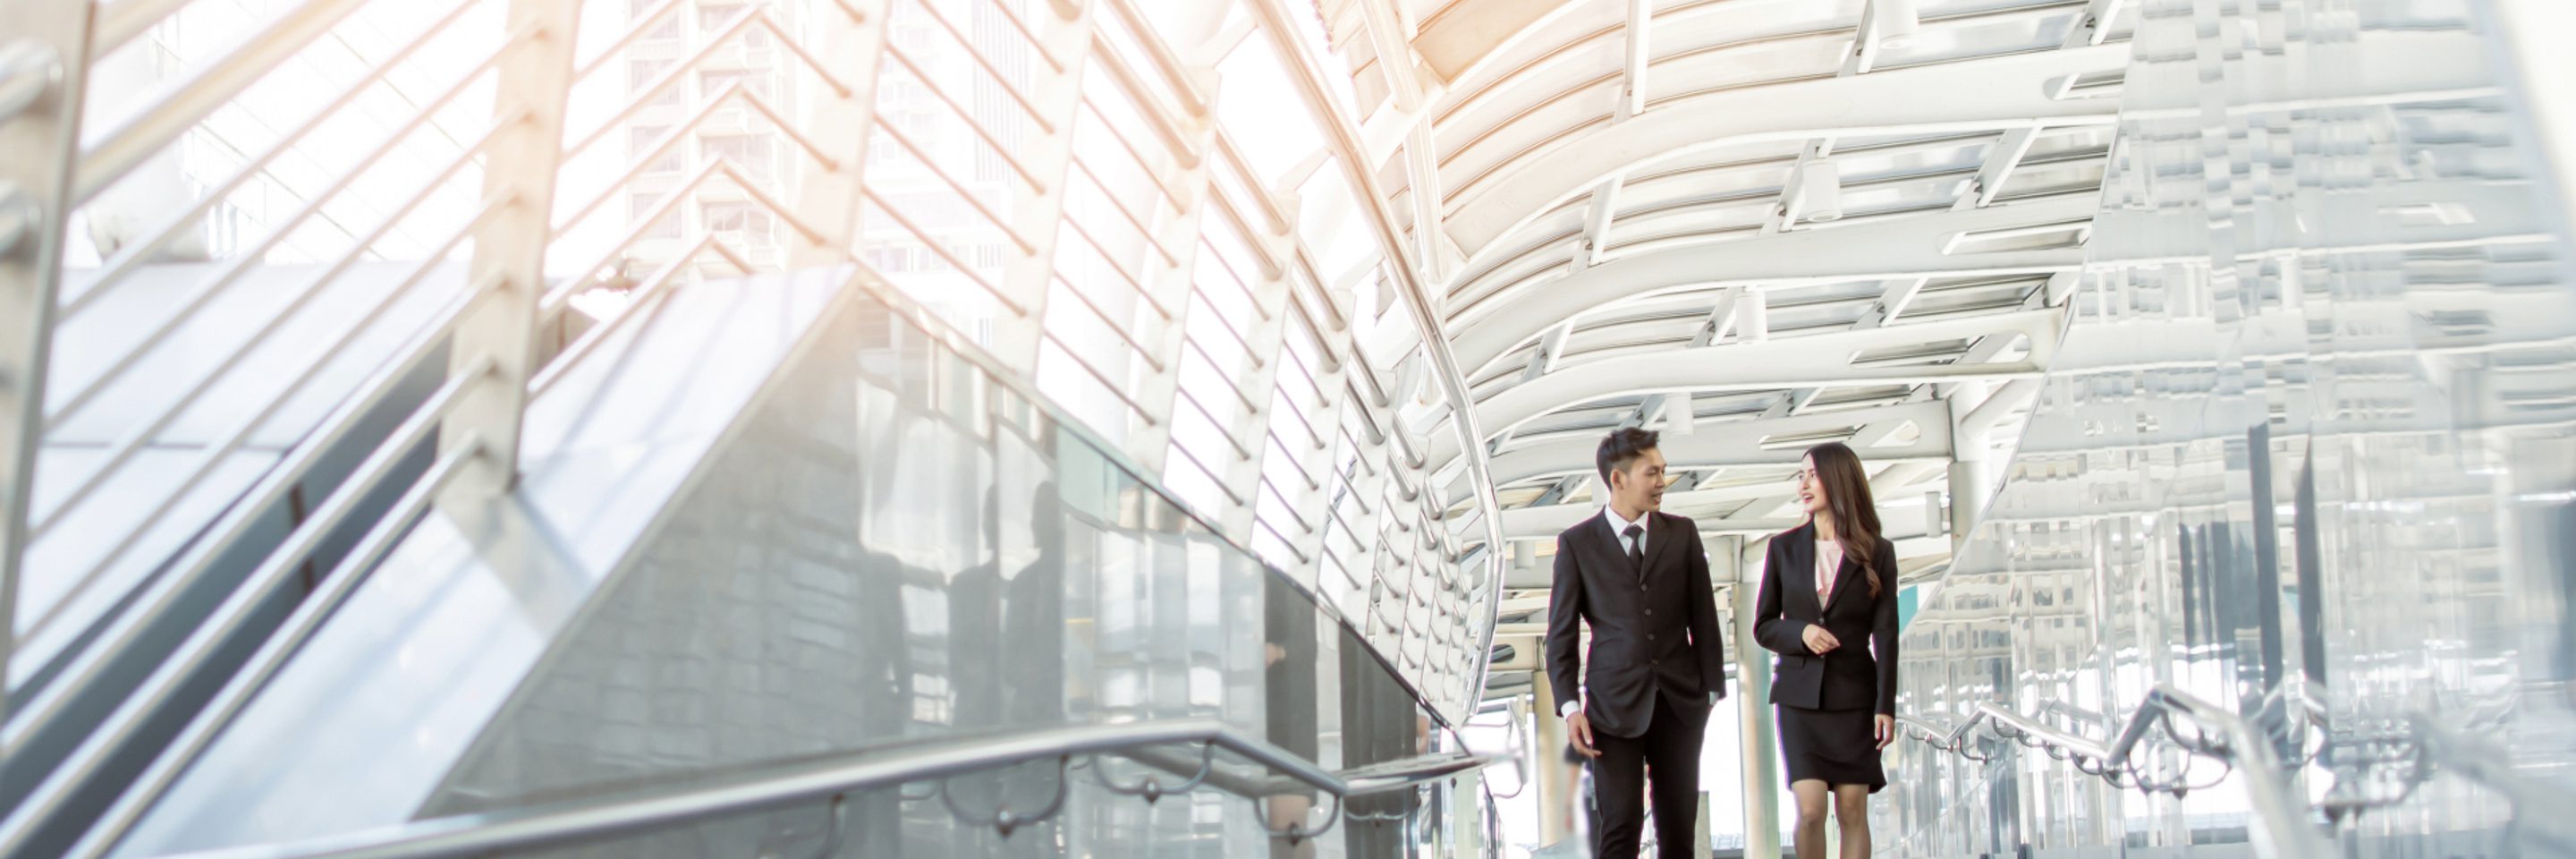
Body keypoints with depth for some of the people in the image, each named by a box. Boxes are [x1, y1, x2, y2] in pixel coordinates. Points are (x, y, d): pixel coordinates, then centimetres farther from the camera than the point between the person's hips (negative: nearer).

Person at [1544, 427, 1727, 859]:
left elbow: (1703, 618, 10)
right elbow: (1561, 634, 1)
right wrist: (1570, 707, -8)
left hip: (1680, 697, 3)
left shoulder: (1682, 533, 8)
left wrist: (1714, 688, 5)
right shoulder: (1577, 543, 2)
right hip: (1615, 703, -3)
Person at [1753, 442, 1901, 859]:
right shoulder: (1784, 548, 4)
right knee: (1810, 811, -9)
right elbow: (1762, 626, 8)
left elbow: (1885, 634, -1)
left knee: (1852, 812, 0)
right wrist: (1800, 632, -13)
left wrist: (1886, 705, -7)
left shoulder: (1877, 552, 1)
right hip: (1800, 695, 1)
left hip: (1853, 695, 0)